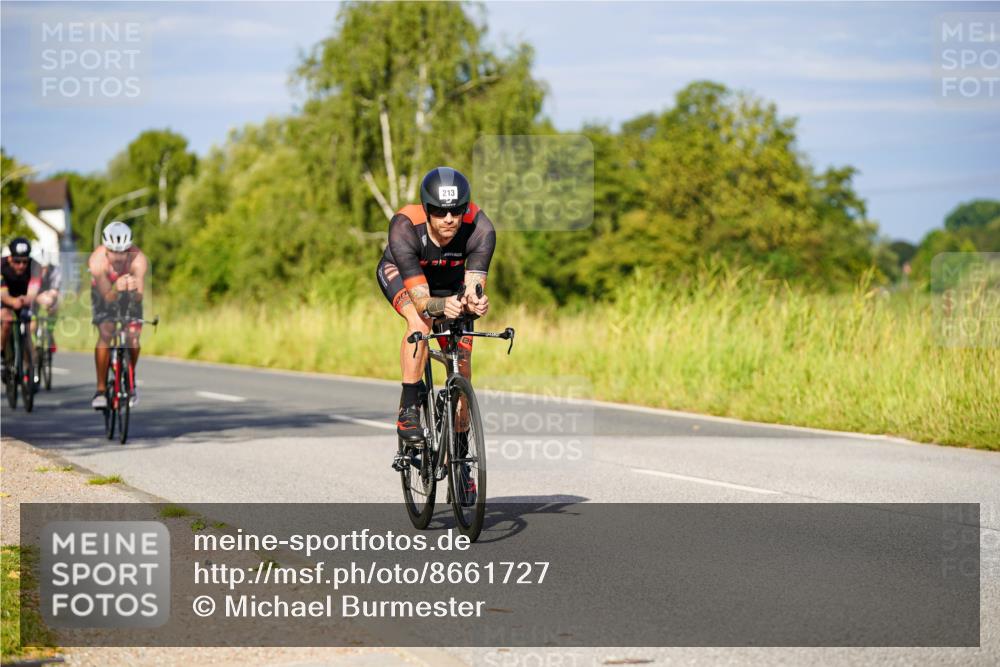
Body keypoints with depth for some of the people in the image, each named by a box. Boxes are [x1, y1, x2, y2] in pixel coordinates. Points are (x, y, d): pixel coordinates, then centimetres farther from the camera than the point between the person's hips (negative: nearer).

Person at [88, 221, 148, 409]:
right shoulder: (97, 260, -35)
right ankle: (101, 389, -15)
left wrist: (134, 290, -61)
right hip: (105, 291, -1)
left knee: (133, 338, -13)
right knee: (105, 334, -20)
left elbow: (139, 297, -38)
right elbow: (108, 298, -36)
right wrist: (116, 288, -58)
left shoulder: (138, 259, -34)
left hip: (130, 295, 1)